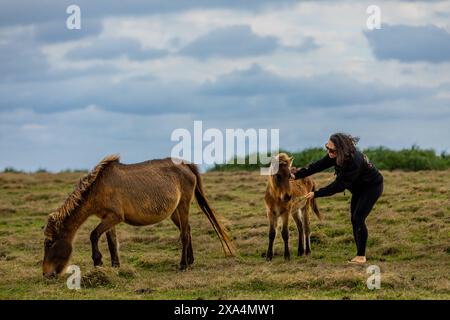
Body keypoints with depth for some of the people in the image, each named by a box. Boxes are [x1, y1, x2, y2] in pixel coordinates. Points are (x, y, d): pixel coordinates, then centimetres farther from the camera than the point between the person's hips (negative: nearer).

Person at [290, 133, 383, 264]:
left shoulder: (353, 162, -38)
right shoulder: (335, 156, -14)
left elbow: (339, 185, -34)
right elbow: (318, 165, -13)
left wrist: (316, 194, -30)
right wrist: (297, 175, -21)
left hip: (372, 186, -9)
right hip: (359, 187, 9)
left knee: (358, 219, -16)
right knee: (354, 219, 7)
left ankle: (361, 256, -10)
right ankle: (359, 255, 12)